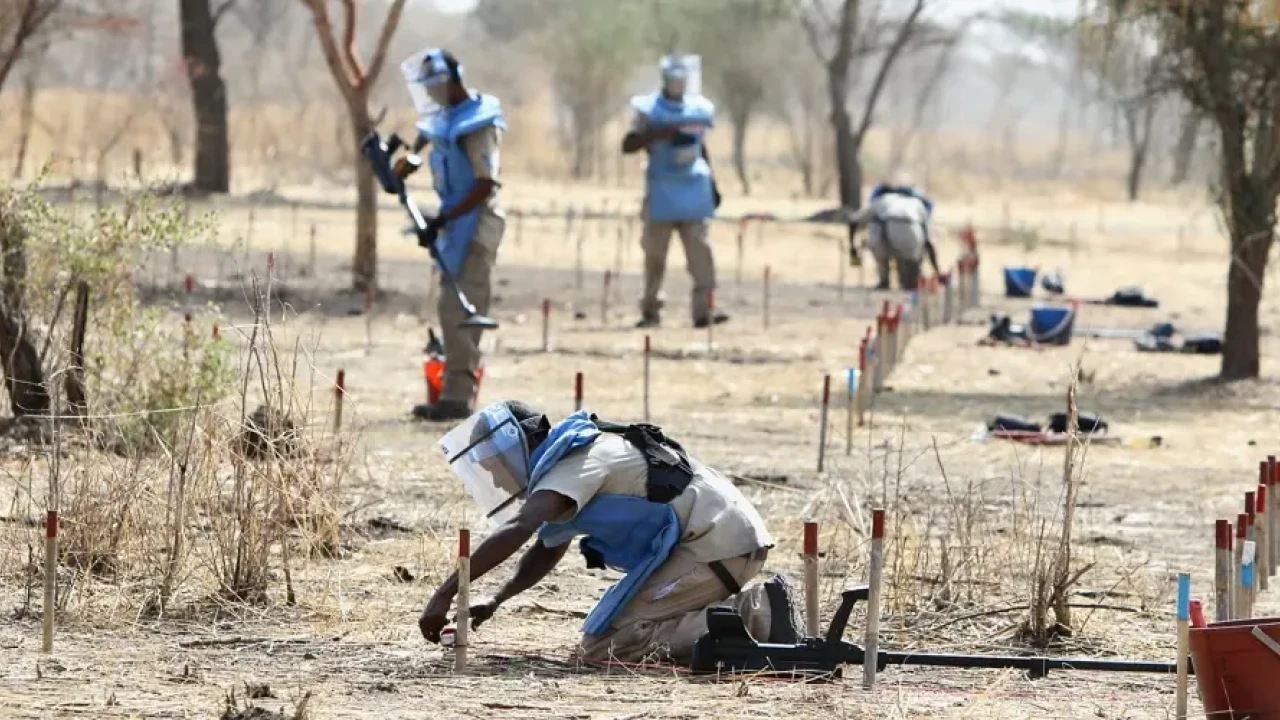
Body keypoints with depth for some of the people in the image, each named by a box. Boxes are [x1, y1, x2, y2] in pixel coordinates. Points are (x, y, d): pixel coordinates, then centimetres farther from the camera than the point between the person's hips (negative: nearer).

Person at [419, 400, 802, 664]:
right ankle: (753, 608, 7)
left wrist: (445, 594, -27)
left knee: (601, 645, -12)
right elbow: (548, 549, 30)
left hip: (713, 545, -10)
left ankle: (752, 621, -20)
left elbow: (517, 530, -24)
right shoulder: (571, 459, 22)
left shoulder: (579, 461, -10)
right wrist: (495, 601, 13)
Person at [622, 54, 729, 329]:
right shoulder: (649, 110, -3)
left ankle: (703, 308, -13)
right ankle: (650, 310, 14)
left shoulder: (699, 109, 10)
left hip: (693, 191, 3)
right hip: (662, 191, -3)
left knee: (700, 249, -8)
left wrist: (711, 183, 19)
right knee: (655, 253, 3)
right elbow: (628, 145, -12)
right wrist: (660, 133, -23)